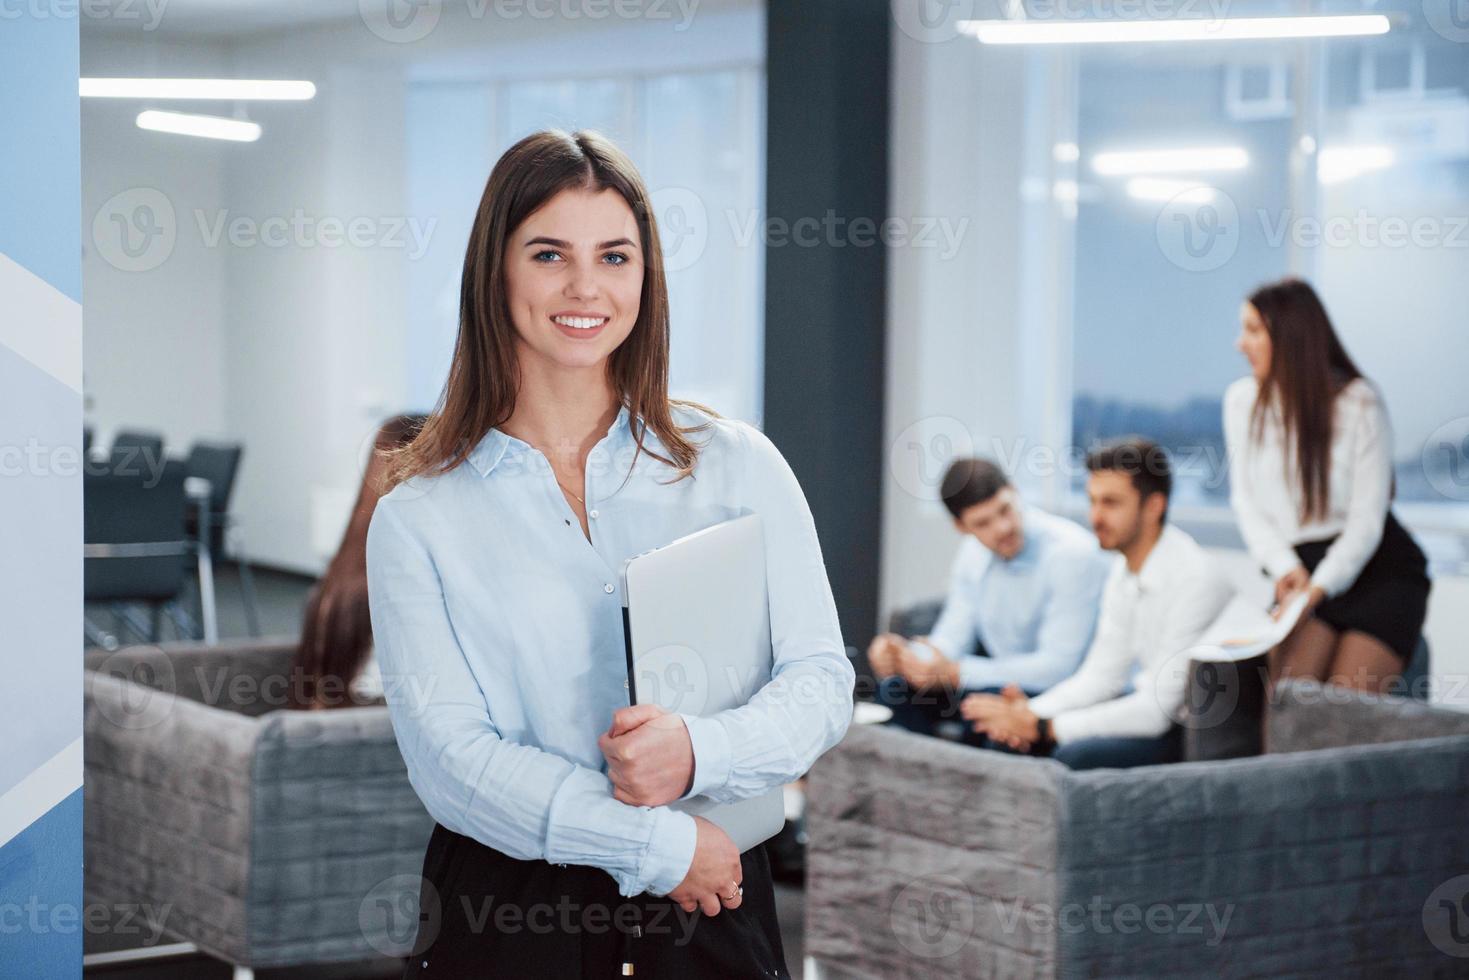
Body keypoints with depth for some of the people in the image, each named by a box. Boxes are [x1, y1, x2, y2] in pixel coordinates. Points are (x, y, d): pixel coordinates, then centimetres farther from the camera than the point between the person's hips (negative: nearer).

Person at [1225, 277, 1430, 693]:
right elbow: (1246, 502, 2)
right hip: (1304, 572, 3)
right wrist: (1284, 567, -13)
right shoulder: (1242, 401, 4)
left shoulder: (1359, 405, -10)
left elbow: (1366, 522, -13)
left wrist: (1320, 586, -23)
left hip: (1380, 573, -3)